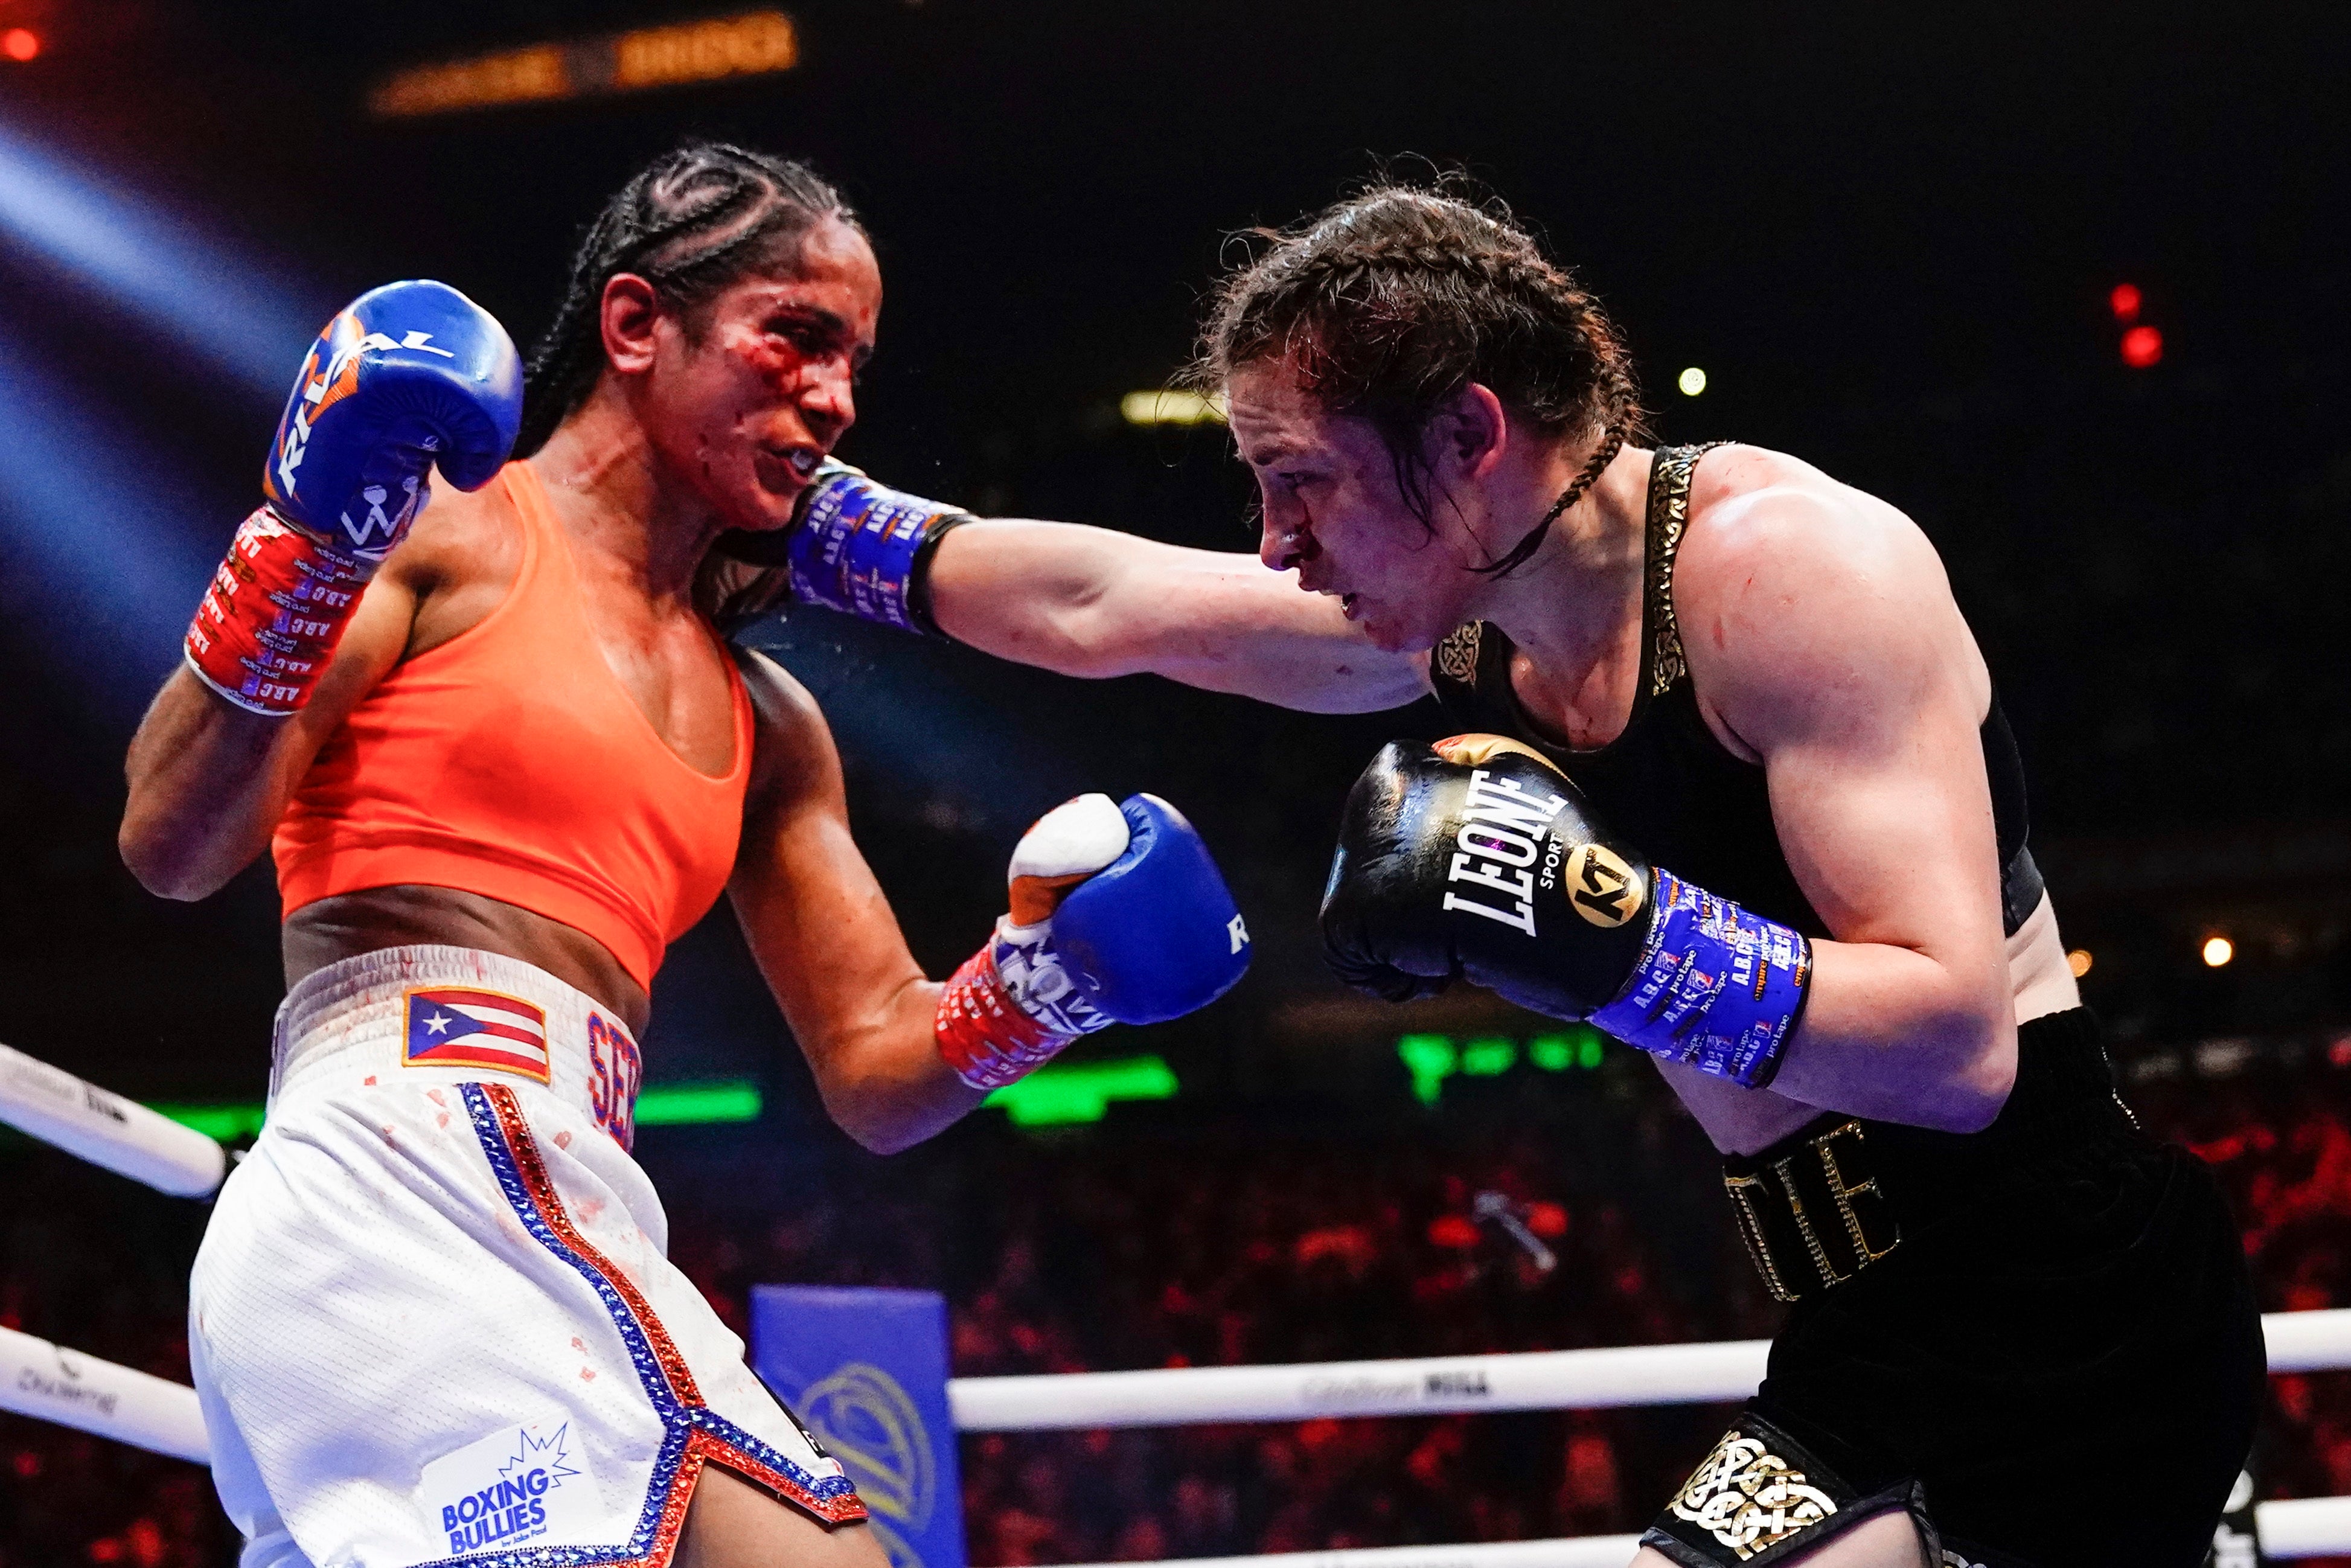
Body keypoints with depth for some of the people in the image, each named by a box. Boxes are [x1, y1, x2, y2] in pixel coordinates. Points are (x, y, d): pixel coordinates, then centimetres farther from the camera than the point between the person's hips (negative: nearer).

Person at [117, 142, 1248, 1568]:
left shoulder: (768, 727, 25)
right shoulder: (444, 535, 4)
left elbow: (875, 1078, 25)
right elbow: (175, 848, -6)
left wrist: (1036, 984, 5)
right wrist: (304, 546, -19)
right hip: (405, 1170, -9)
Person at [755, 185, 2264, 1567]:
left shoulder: (1788, 564, -18)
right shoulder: (1460, 621, 7)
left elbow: (1957, 1043, -25)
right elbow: (1094, 603, 19)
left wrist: (1591, 924, -31)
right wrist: (792, 518, 22)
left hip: (2062, 1313, -8)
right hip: (1869, 1348, 8)